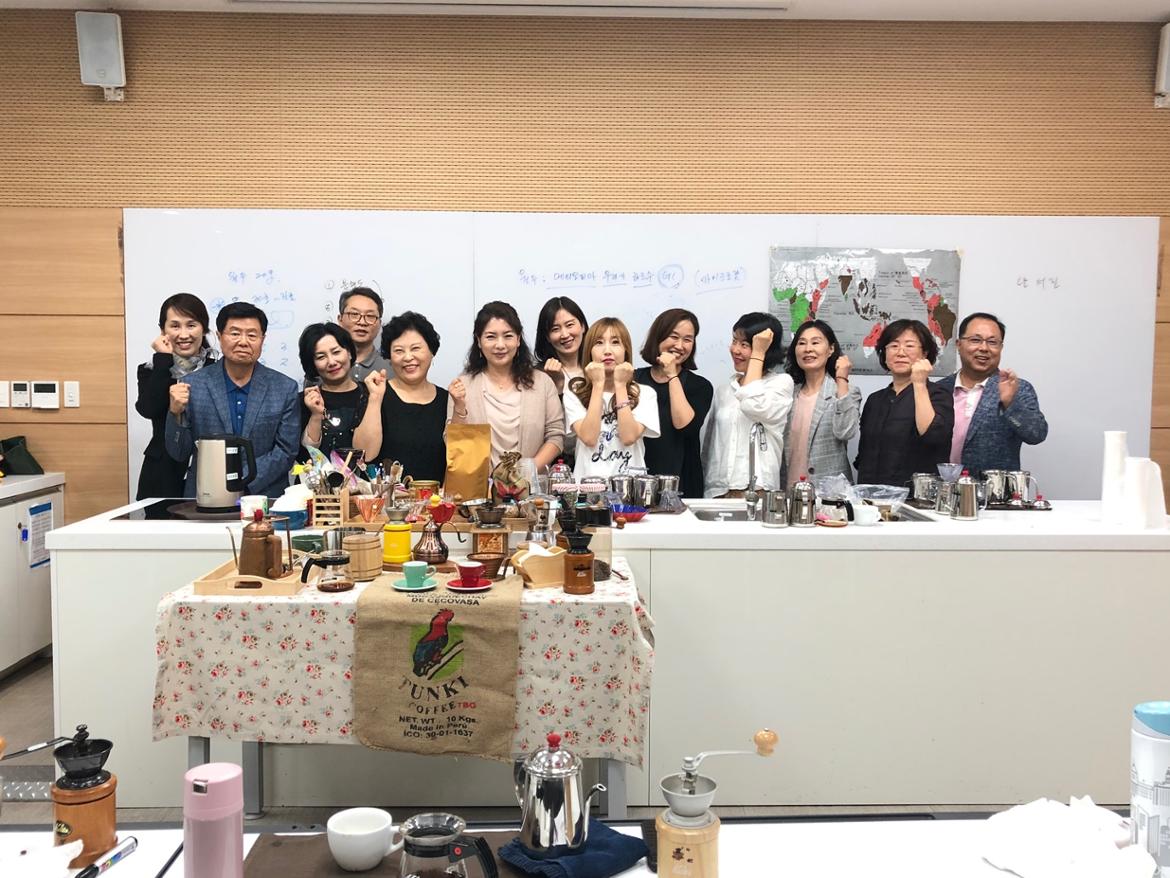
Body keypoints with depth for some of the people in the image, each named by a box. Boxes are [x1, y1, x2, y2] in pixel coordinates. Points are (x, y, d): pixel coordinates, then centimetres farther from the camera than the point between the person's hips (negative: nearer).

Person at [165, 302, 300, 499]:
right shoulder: (192, 386, 3)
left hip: (264, 497, 0)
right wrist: (176, 413, -11)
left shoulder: (286, 388, 3)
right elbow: (178, 453, 6)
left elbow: (286, 451, 1)